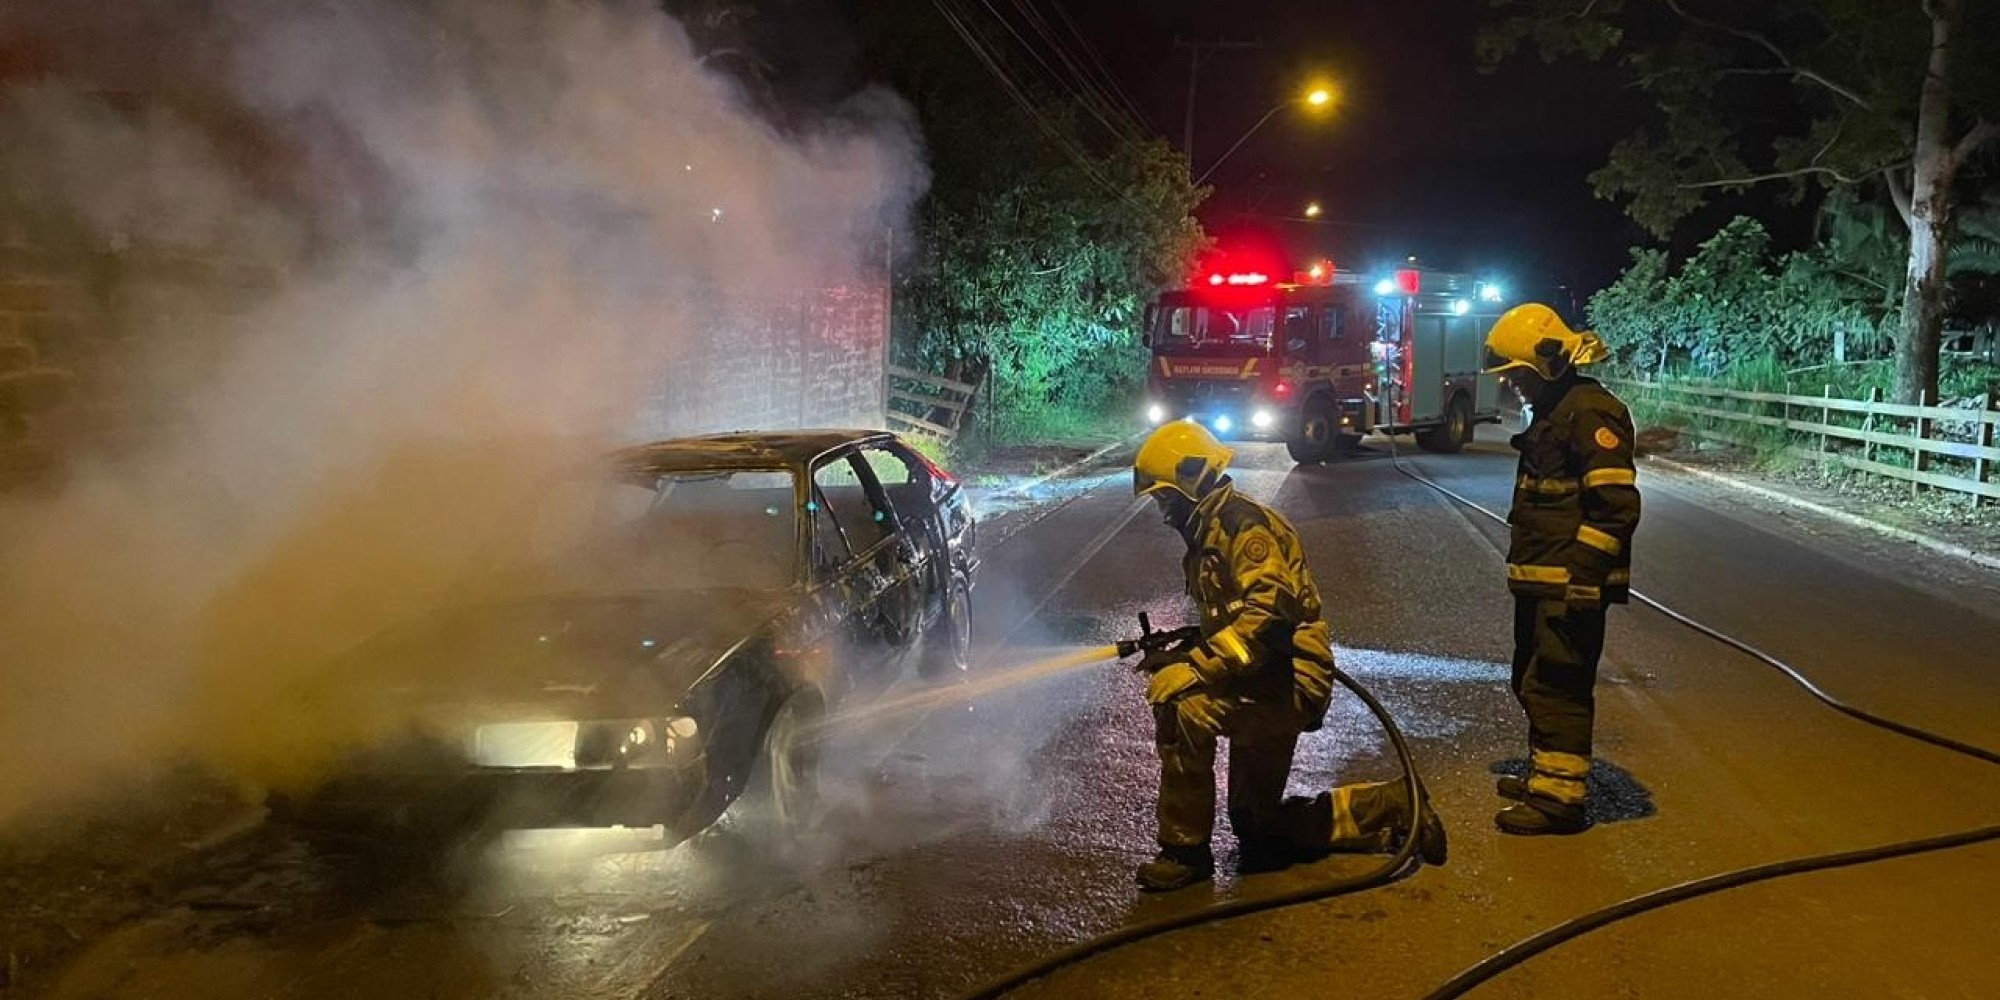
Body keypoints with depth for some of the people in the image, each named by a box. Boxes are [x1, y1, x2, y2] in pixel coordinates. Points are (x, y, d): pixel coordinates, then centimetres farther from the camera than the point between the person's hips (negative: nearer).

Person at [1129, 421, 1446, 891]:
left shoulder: (1243, 523, -15)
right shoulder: (1207, 538, 17)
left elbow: (1268, 615, -29)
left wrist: (1194, 667, -32)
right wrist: (1180, 652, 5)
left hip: (1288, 681, -11)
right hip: (1264, 690, 11)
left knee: (1180, 703, -32)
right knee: (1258, 833, 18)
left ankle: (1185, 850, -19)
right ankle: (1390, 806, 24)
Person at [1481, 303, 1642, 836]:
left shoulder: (1591, 412, -15)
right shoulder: (1552, 411, 18)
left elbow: (1618, 505, -22)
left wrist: (1579, 576, -24)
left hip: (1570, 585, -11)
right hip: (1541, 581, 11)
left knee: (1556, 686, -7)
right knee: (1533, 682, 19)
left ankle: (1560, 797, -1)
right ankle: (1546, 776, 31)